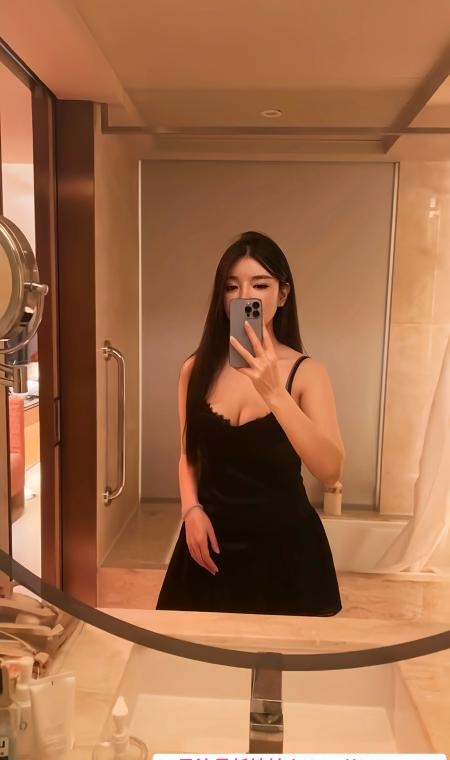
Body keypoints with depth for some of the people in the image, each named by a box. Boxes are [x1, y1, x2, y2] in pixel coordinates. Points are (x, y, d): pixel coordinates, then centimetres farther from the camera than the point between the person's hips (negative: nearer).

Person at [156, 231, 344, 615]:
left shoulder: (306, 371, -11)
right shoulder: (197, 369, -3)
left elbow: (331, 470, -24)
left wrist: (274, 393, -33)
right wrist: (191, 510, -7)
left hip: (283, 542, -2)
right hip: (213, 539, 2)